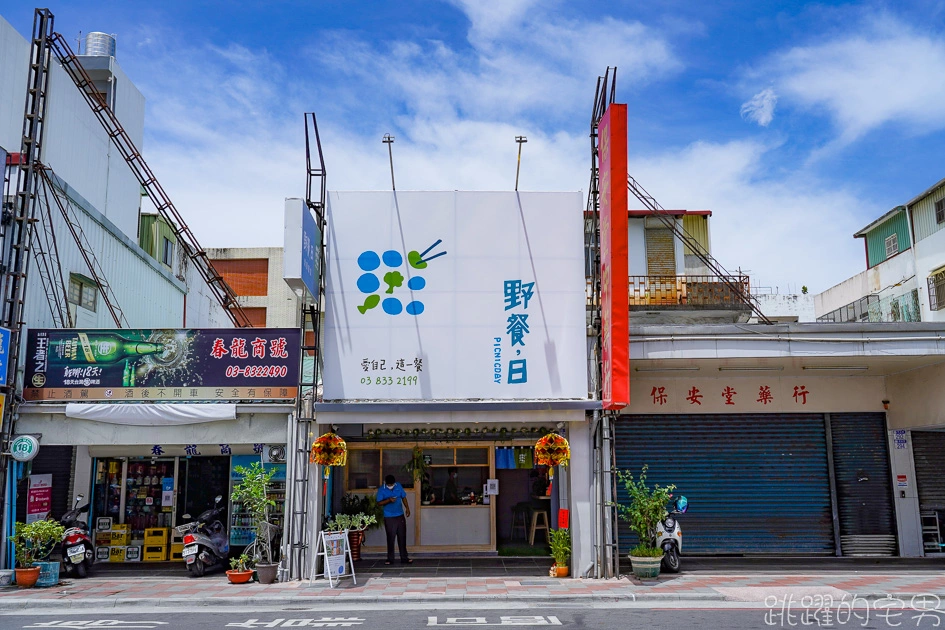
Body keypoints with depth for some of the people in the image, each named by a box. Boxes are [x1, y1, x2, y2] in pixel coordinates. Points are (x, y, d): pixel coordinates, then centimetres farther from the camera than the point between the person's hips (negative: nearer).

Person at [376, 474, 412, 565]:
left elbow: (404, 497, 9)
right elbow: (379, 503, -10)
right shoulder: (381, 490, -8)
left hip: (400, 516, 3)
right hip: (389, 518, -3)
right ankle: (390, 559, 11)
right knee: (390, 538, 1)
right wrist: (388, 500, -25)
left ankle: (404, 558, 12)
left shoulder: (399, 486, 0)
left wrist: (407, 508, -2)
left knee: (402, 537, 5)